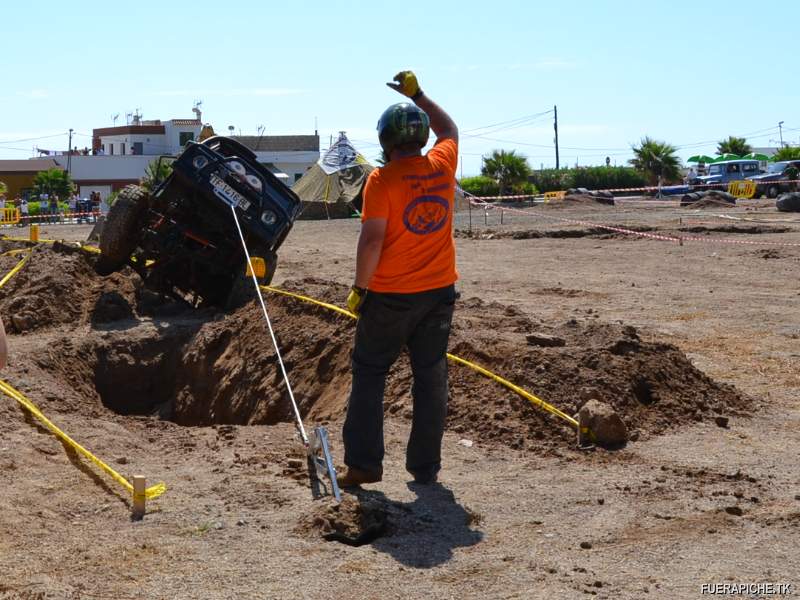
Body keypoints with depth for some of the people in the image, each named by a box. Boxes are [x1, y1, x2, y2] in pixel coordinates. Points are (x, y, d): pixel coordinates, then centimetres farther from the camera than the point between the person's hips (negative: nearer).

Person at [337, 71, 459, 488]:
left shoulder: (382, 179, -12)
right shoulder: (443, 167, 1)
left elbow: (372, 239, -17)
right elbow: (449, 129, 23)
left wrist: (359, 288, -7)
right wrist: (417, 94, 28)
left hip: (389, 295, -4)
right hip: (438, 292, 4)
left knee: (369, 374, 8)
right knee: (431, 377, 10)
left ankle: (363, 463, 7)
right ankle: (426, 467, 14)